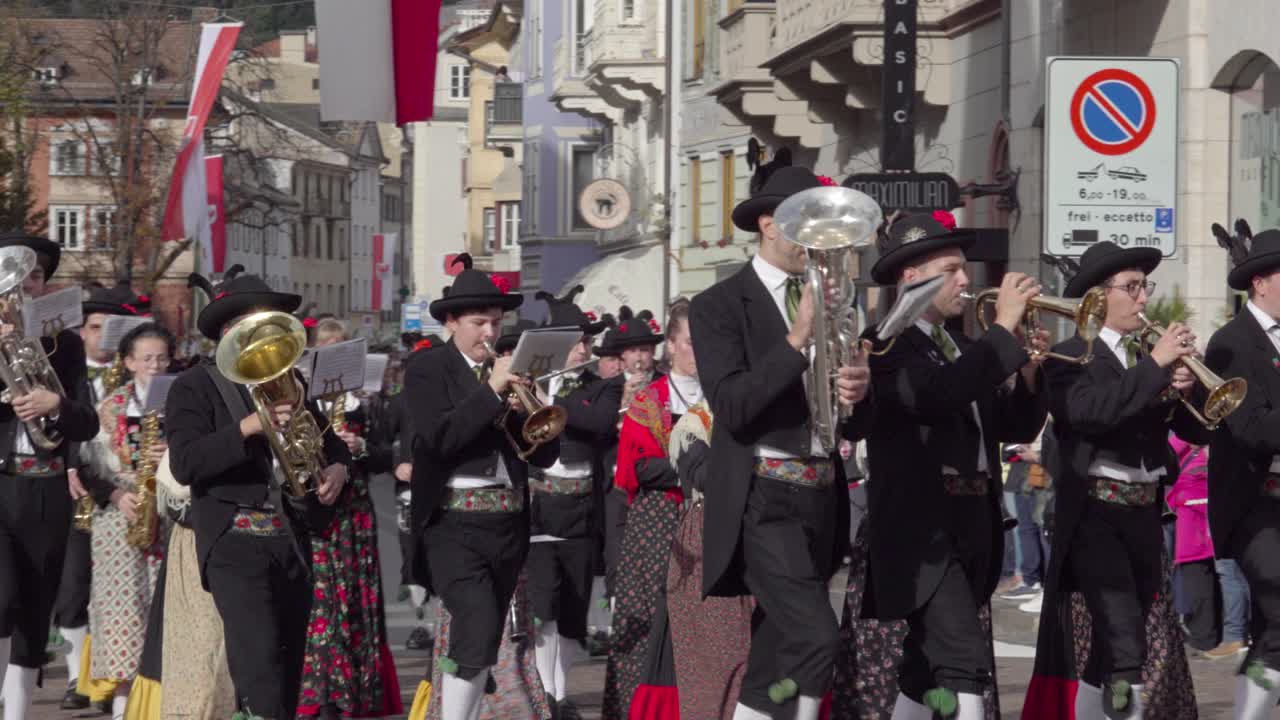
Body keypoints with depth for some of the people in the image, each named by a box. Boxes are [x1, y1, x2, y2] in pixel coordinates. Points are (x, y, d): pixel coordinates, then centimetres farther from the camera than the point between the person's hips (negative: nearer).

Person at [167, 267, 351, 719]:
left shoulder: (289, 380, 16)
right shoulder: (196, 387, -2)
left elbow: (329, 439, 26)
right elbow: (185, 463, -14)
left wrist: (337, 466, 3)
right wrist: (249, 427, -23)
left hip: (292, 541, 6)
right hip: (235, 542, -6)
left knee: (287, 669, 7)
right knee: (260, 661, -20)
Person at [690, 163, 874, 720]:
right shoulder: (721, 305, -3)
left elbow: (853, 428, 15)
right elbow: (732, 407, -17)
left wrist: (857, 395, -8)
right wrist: (797, 340, -22)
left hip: (822, 498, 7)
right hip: (763, 499, -7)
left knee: (778, 652, 10)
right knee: (815, 633, -22)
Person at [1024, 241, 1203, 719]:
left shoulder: (1148, 358, 14)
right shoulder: (1071, 356, -5)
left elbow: (1197, 429, 11)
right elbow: (1089, 412, -24)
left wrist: (1183, 389, -9)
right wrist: (1154, 366, -22)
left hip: (1145, 513, 7)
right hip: (1094, 512, -7)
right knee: (1125, 648, -19)